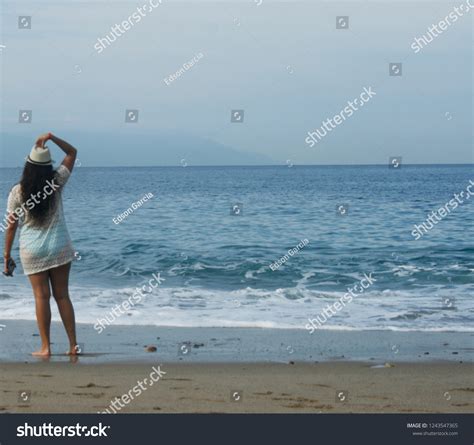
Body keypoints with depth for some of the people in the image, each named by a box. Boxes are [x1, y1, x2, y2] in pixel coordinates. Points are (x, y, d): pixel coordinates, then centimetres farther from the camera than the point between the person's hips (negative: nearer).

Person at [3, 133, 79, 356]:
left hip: (32, 251, -1)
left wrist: (7, 254, 4)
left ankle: (45, 347, 3)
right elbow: (72, 152, 7)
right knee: (62, 295, 9)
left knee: (41, 296, 3)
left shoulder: (17, 192, -9)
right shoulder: (56, 182, -6)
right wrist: (51, 137, -5)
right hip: (60, 248, 2)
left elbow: (11, 225, -5)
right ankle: (73, 344, 10)